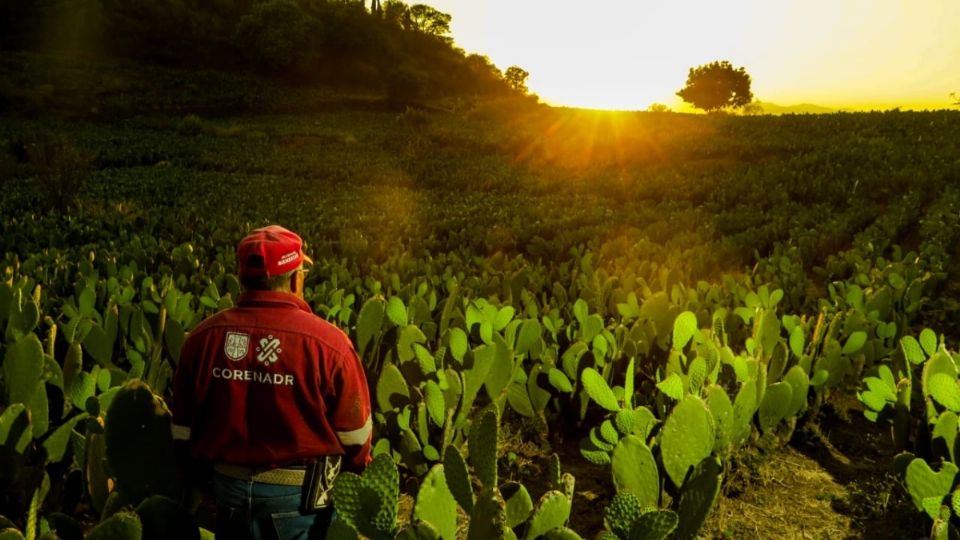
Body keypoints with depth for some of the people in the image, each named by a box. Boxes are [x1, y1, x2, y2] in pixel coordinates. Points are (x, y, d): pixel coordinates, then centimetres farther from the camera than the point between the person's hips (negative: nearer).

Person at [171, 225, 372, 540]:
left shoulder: (202, 337, -7)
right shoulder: (327, 342, -19)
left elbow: (183, 428, 3)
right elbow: (353, 432, -9)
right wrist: (356, 467, 13)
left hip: (227, 486, 4)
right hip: (299, 493, -3)